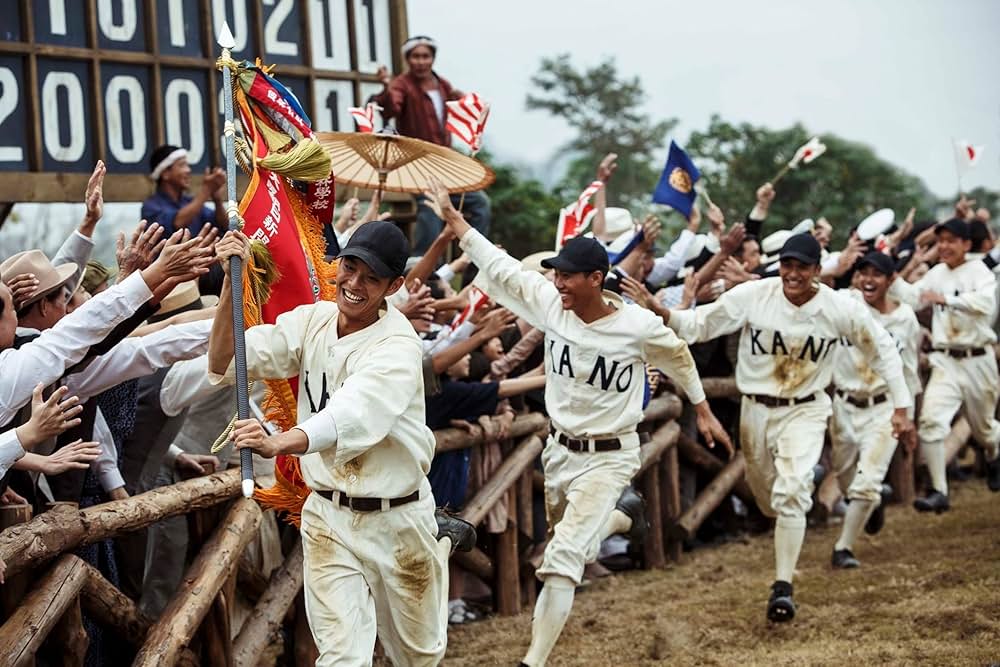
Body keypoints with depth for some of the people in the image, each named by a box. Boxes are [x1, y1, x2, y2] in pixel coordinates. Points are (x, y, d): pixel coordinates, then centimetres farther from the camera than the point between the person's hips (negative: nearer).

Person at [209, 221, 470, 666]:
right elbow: (224, 364, -9)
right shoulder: (311, 321, -3)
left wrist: (278, 444, -55)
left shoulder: (397, 346, -20)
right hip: (327, 515, 3)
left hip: (395, 517, -3)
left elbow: (352, 419, -37)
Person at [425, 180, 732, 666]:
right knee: (573, 546, 25)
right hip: (559, 449, 6)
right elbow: (497, 265, -4)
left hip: (608, 457, -6)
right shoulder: (550, 302, -9)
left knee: (562, 558, -19)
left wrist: (703, 412, 12)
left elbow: (678, 357, 2)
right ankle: (624, 515, 55)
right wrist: (452, 216, -7)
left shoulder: (639, 326, -18)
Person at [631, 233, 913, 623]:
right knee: (766, 496, 16)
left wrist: (900, 407, -2)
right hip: (756, 410, 2)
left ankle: (782, 587, -13)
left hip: (805, 411, -2)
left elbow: (882, 349, -1)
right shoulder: (753, 296, -14)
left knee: (790, 494, -19)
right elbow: (700, 324, -12)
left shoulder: (840, 309, -13)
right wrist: (661, 312, -32)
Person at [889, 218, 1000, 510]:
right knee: (931, 420, -17)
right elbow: (911, 296, 3)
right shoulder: (937, 273, 9)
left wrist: (946, 298, -35)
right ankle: (939, 492, -13)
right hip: (945, 362, 3)